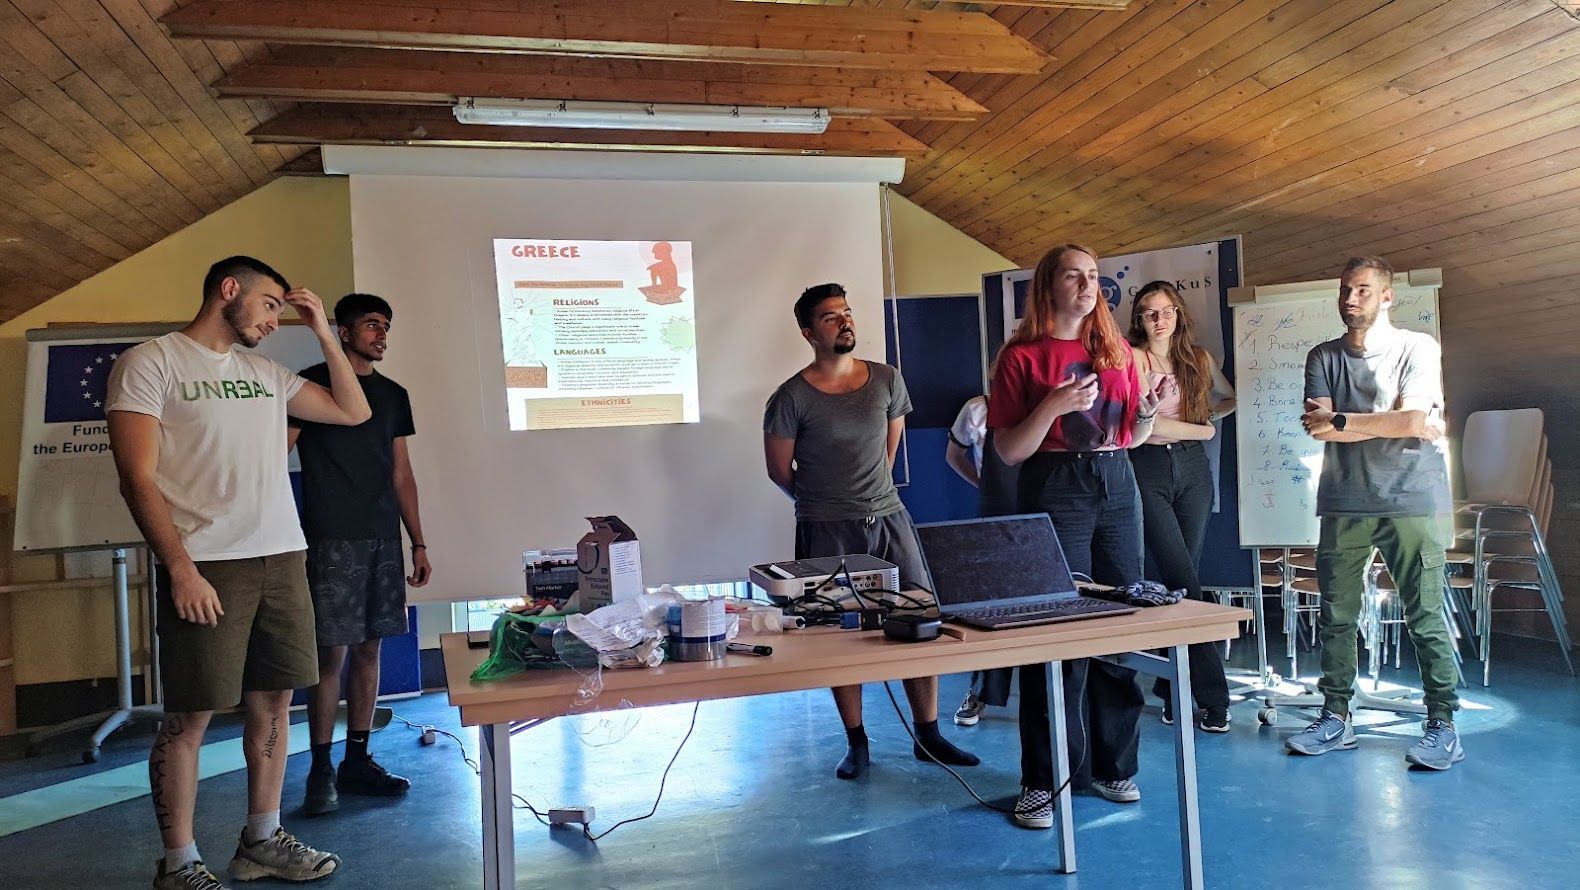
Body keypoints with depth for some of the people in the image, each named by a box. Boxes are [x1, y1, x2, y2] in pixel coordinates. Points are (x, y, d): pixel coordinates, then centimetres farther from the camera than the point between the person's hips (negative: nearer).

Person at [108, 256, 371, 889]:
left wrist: (323, 333, 12)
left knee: (273, 701, 11)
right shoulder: (152, 362, -1)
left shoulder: (266, 374, 16)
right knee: (190, 716, 1)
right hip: (205, 565, -6)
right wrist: (181, 568, -15)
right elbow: (138, 478, -8)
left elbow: (353, 412, 18)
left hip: (283, 558, 6)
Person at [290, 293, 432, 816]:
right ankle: (321, 769, 7)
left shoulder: (394, 395, 16)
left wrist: (418, 543, 13)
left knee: (369, 648, 7)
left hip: (383, 538, 5)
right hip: (331, 539, -5)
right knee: (331, 652, -5)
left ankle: (357, 761, 16)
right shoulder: (313, 382, 1)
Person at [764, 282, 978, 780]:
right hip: (827, 532, -3)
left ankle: (928, 737, 16)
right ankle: (857, 745, 17)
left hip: (888, 519, 4)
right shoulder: (792, 398, -8)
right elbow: (779, 471, 1)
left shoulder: (887, 381, 6)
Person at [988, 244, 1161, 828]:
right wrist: (1054, 405, -19)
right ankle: (1043, 781, 6)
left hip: (1117, 486, 5)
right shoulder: (1022, 355, -2)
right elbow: (1009, 451, -6)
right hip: (1055, 490, -5)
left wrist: (1149, 412, -2)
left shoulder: (1116, 349, 13)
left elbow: (1128, 436, 18)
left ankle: (1111, 765, 21)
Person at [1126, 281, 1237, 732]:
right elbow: (1144, 422, -10)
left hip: (1193, 468, 4)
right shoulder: (1132, 358, -3)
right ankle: (1212, 695, -6)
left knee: (1179, 579, 5)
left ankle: (1171, 688, 15)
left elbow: (1232, 398, 27)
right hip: (1148, 470, -4)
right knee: (1184, 581, -9)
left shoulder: (1199, 358, 12)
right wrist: (1200, 429, 0)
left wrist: (1208, 414, 8)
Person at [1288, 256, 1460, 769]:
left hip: (1411, 501, -3)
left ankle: (1443, 725, 8)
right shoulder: (1323, 357, 11)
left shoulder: (1417, 349, 2)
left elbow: (1413, 419, -12)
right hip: (1344, 503, 4)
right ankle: (1336, 718, 15)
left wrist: (1341, 421, -10)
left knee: (1425, 617, -2)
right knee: (1335, 615, 5)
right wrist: (1388, 424, -11)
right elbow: (1318, 427, -3)